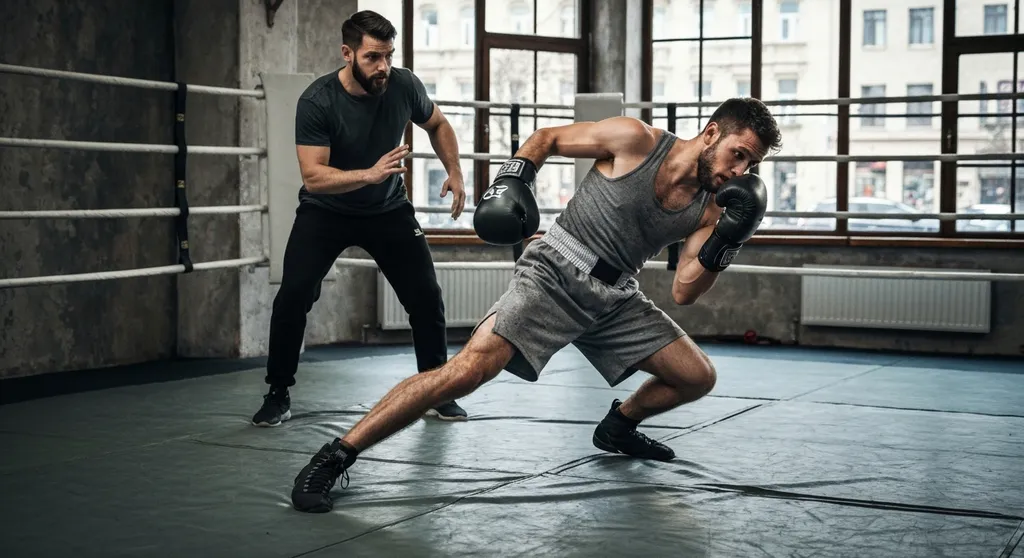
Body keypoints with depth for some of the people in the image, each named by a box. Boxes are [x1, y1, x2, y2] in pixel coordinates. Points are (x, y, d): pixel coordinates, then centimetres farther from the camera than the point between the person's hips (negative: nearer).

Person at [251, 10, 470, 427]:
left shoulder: (404, 86, -16)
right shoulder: (316, 102, -27)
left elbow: (437, 125, 6)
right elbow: (312, 176, -33)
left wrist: (454, 172, -5)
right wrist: (369, 174, -46)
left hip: (389, 208, 3)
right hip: (325, 211, -3)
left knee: (426, 297, -3)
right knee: (293, 297, -15)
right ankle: (278, 395, 2)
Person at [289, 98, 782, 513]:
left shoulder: (708, 210, 1)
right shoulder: (635, 140, -13)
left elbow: (683, 294, 0)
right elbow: (546, 139, -1)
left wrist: (724, 242, -13)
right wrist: (511, 181, -16)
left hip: (615, 298, 6)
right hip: (556, 272, -6)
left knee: (698, 378, 6)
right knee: (471, 368, -25)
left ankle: (618, 427, 37)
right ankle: (334, 457, -21)